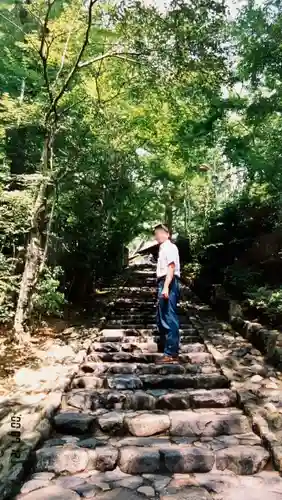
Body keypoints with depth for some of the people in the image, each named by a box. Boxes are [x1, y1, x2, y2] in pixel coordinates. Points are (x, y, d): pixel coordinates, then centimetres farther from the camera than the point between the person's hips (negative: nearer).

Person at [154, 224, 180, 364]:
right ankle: (164, 347, 28)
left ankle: (172, 353, -9)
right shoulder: (162, 248, 22)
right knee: (162, 318, 17)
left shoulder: (170, 247, -7)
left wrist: (166, 287, -28)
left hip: (169, 284, -11)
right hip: (163, 284, 11)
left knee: (169, 318, -11)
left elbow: (171, 268, -19)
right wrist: (162, 287, 18)